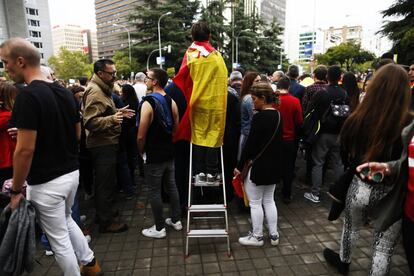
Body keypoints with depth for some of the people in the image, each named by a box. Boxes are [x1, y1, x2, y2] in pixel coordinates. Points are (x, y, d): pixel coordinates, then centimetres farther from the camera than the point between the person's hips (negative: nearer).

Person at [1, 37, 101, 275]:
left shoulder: (28, 96, -19)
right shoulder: (65, 92, 5)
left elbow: (25, 150, -22)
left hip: (46, 182, -8)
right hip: (72, 172, 8)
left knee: (59, 238, 10)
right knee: (66, 221, 29)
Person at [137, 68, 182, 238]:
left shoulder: (148, 103, -19)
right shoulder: (171, 102, 1)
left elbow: (141, 136, -18)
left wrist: (141, 152, 0)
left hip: (154, 156, -7)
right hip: (169, 153, 7)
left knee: (155, 192, 6)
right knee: (171, 187, 18)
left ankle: (159, 228, 19)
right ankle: (176, 220, 32)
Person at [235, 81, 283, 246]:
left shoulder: (259, 117, -20)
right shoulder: (278, 115, 5)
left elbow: (250, 144, -19)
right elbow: (277, 141, 11)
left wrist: (240, 166, -11)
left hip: (258, 166, -8)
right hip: (274, 165, 8)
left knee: (255, 203, 7)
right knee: (269, 200, 19)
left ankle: (257, 237, 21)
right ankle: (274, 235, 28)